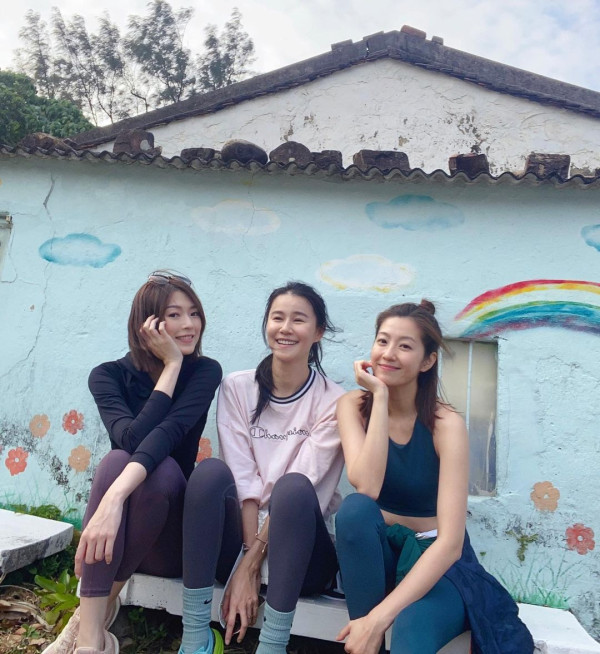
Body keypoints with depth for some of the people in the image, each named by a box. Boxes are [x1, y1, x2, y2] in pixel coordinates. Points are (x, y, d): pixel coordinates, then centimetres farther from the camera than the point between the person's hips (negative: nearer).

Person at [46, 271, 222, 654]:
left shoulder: (205, 371, -6)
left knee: (164, 467, -33)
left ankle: (90, 619, -18)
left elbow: (168, 431, -26)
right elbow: (132, 438, -23)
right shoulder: (109, 375, -3)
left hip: (168, 537, -1)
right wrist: (172, 365, -17)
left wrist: (115, 496, -42)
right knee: (118, 459, -30)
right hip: (114, 527, 1)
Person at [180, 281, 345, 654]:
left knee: (293, 487, -33)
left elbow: (302, 486, -15)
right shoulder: (237, 388, 0)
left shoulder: (333, 401, -7)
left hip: (299, 547, -2)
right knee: (211, 471, -27)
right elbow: (242, 478, -8)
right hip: (237, 540, 2)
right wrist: (248, 557, -17)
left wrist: (252, 564, -20)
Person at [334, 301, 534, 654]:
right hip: (376, 550, 5)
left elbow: (450, 542, -25)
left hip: (435, 559, -4)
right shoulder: (354, 405, -10)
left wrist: (379, 617, -32)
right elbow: (366, 487, -26)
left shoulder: (446, 424, -18)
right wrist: (381, 397, -26)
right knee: (355, 508, -31)